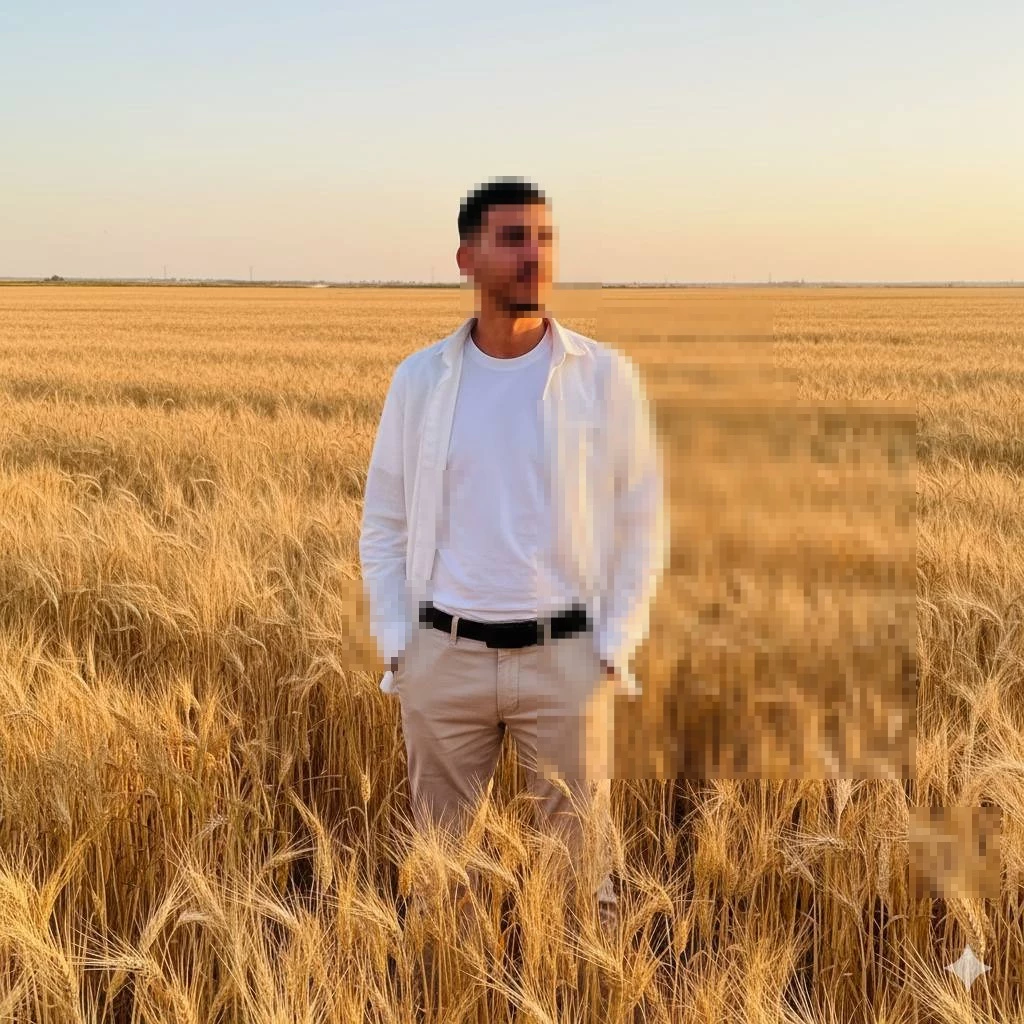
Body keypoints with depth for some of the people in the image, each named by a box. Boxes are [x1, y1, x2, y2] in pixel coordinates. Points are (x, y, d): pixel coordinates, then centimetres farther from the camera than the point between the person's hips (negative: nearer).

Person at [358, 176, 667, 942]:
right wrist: (395, 645, 0)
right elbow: (383, 524, 8)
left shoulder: (606, 378, -3)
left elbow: (641, 524, 1)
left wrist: (614, 650, -5)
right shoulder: (420, 380, 2)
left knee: (582, 854, 7)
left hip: (564, 655, -1)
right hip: (444, 655, 2)